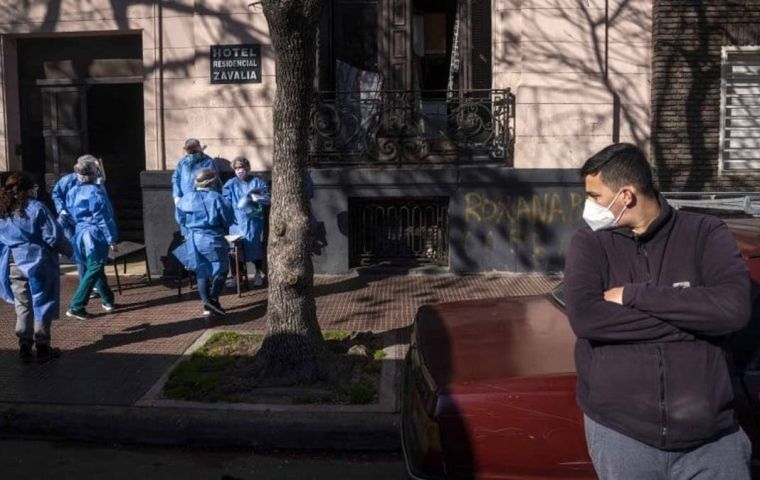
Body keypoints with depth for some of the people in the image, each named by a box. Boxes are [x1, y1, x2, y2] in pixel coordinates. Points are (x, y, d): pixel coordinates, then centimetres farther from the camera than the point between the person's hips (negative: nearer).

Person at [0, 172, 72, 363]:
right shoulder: (36, 208, -12)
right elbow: (53, 236, -13)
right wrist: (69, 250, 3)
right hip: (38, 263, -5)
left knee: (22, 306, 13)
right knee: (42, 305, 6)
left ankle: (25, 347, 15)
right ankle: (42, 347, 11)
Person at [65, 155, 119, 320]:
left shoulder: (72, 192, 6)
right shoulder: (96, 192, -14)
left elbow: (71, 215, 14)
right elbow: (104, 219, -14)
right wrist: (112, 239, -10)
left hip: (80, 235, 8)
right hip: (96, 236, -8)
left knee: (95, 268, 19)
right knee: (93, 271, -4)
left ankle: (108, 300, 29)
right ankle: (76, 306, -8)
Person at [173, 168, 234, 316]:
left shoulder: (185, 199, 1)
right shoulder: (216, 198, -12)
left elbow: (180, 220, 12)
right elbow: (228, 220, -7)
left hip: (193, 240, 5)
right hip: (212, 240, -5)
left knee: (202, 271, 15)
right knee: (220, 269, 10)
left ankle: (206, 304, 15)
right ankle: (213, 299, -3)